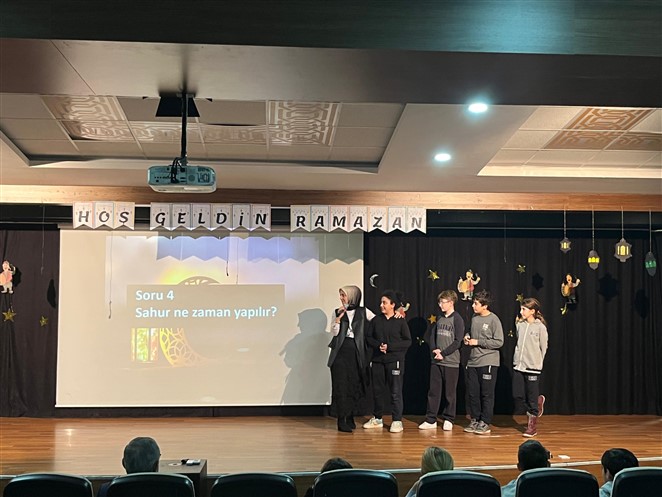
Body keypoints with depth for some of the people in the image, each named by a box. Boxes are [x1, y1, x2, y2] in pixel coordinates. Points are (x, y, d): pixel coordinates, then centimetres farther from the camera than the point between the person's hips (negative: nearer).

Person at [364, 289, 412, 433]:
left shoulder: (400, 321, -2)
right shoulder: (376, 320, 7)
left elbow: (408, 341, -5)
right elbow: (368, 337, 9)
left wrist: (389, 346, -14)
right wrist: (378, 345, -11)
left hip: (395, 360, -4)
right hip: (377, 360, 4)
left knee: (396, 391, -4)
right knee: (377, 390, 11)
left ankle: (397, 421, 3)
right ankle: (377, 419, 23)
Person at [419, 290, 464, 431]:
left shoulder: (457, 319, -6)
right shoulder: (439, 318, 12)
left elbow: (457, 341, -12)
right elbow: (431, 335, 12)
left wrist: (443, 353, -15)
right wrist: (434, 349, -6)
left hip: (451, 361, -5)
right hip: (436, 361, 5)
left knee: (450, 393, 3)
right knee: (433, 391, 6)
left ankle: (448, 420, 15)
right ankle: (430, 420, 11)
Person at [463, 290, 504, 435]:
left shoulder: (493, 320, -10)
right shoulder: (474, 318, 10)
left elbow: (499, 342, -14)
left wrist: (477, 342, -14)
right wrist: (468, 337, 3)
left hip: (488, 363, -6)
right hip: (473, 362, 6)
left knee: (486, 394, 1)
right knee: (473, 393, 10)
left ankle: (485, 423, 9)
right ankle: (475, 420, 21)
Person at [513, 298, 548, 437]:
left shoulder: (540, 327, -8)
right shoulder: (520, 325, 6)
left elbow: (543, 348, -1)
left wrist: (537, 362, 3)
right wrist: (518, 358, 12)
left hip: (533, 367, -5)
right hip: (518, 365, 5)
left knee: (531, 398, 1)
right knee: (517, 395, 2)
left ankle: (532, 425, 15)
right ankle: (538, 401, 31)